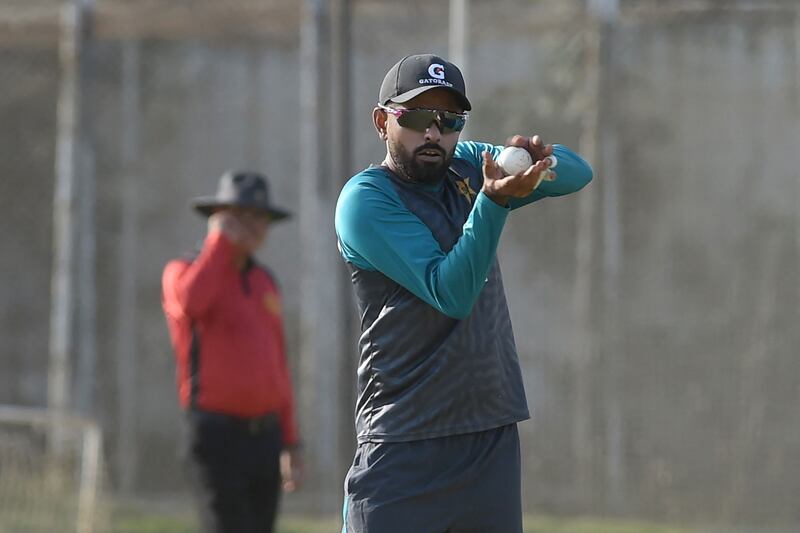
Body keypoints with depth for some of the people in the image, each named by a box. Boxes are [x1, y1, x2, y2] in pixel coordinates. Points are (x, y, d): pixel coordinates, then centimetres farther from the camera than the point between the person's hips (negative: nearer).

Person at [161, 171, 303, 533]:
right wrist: (221, 239, -18)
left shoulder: (263, 281, 16)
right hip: (216, 437, -7)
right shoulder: (183, 273, -4)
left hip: (265, 437, 7)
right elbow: (191, 303, -31)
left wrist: (291, 442, 15)